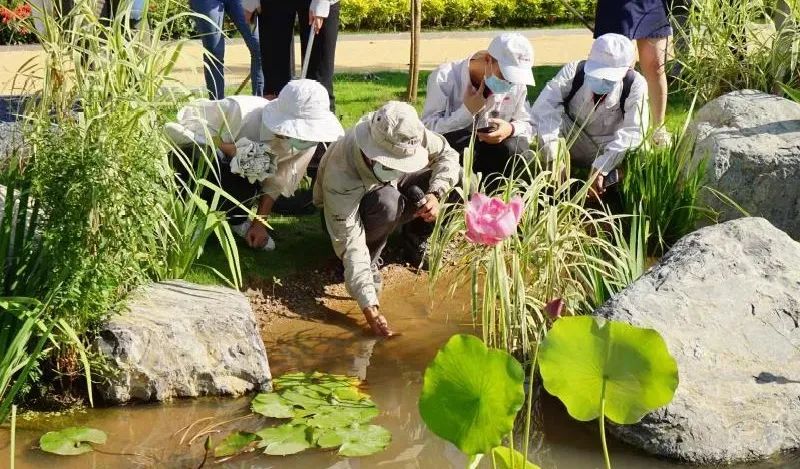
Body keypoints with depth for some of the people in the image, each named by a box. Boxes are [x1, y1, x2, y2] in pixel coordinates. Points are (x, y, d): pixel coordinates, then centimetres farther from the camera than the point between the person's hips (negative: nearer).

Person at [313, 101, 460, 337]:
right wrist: (369, 307, -47)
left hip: (391, 187, 5)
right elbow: (349, 242, -41)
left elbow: (448, 155, -14)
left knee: (460, 179, -16)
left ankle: (418, 235, 5)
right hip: (349, 208, -5)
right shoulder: (340, 171, -41)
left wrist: (435, 194, -34)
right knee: (387, 203, -40)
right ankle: (370, 261, -14)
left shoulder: (407, 135, -31)